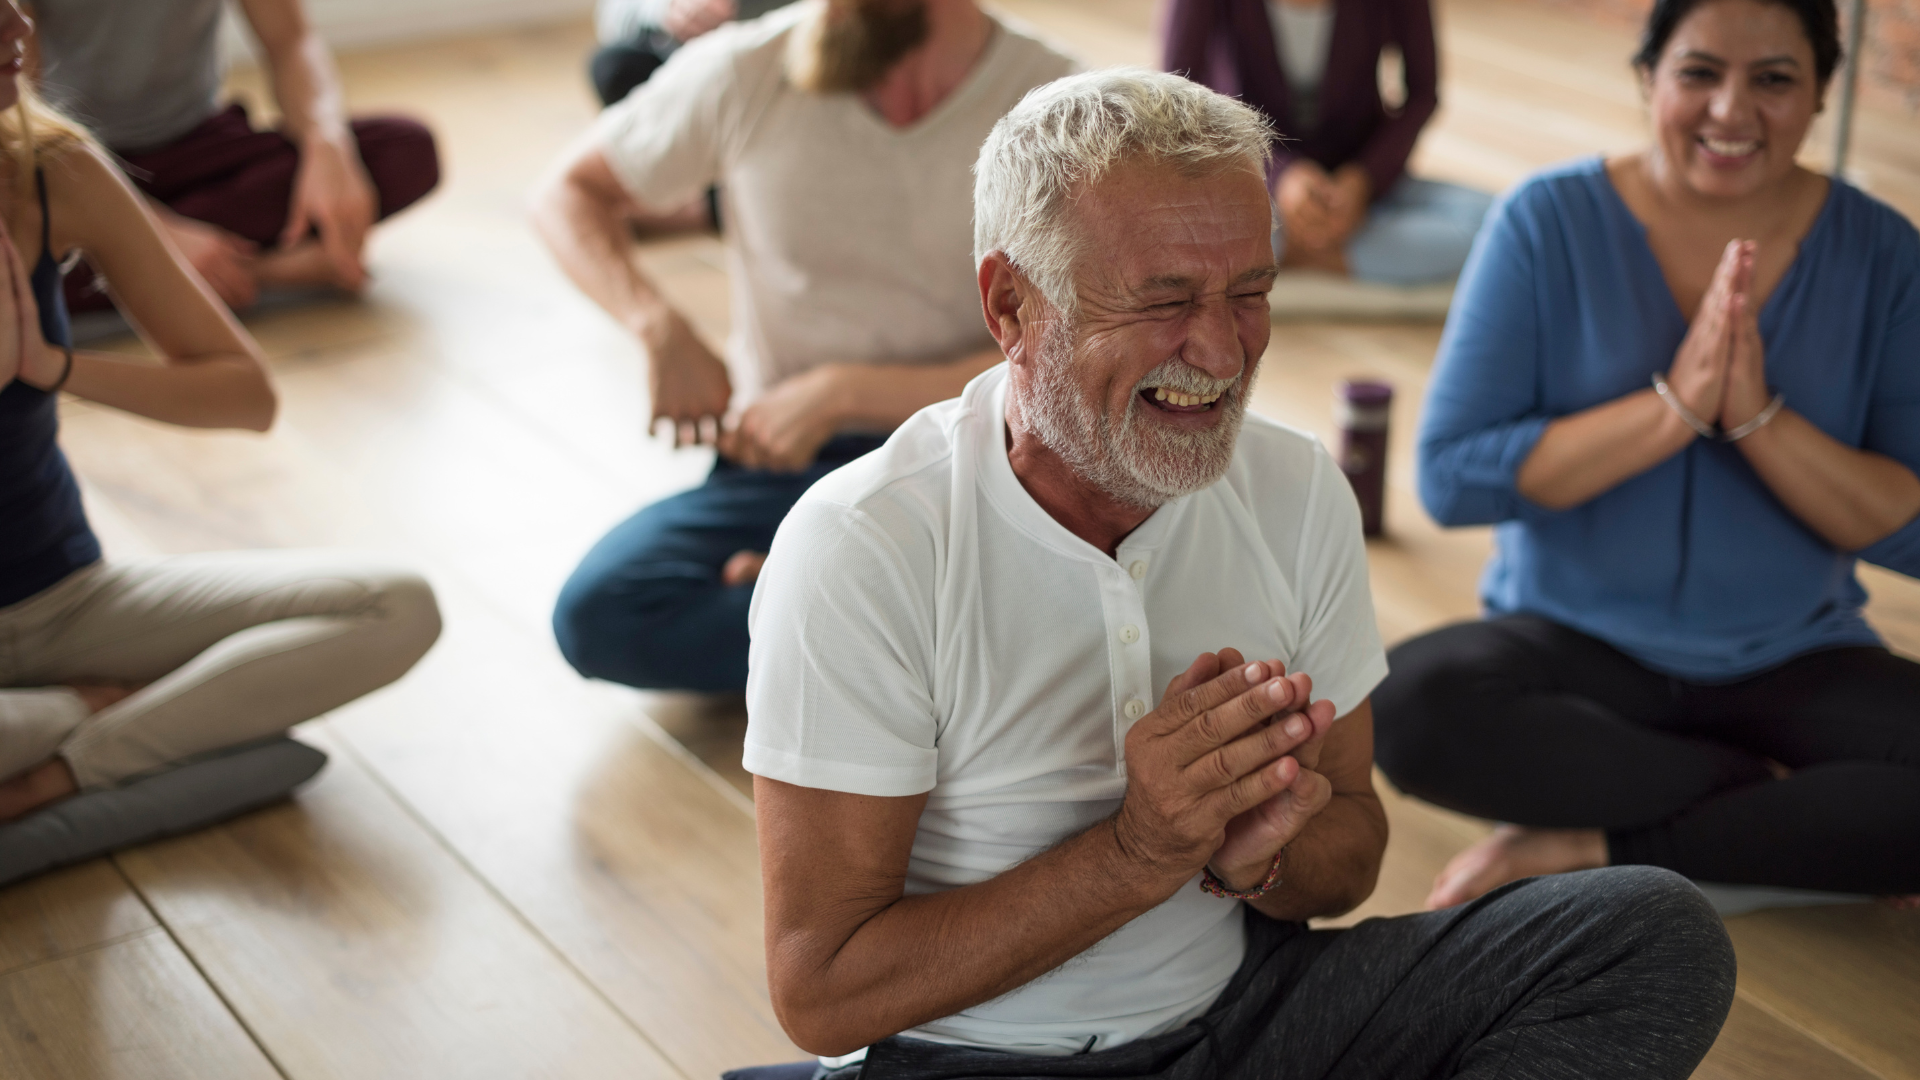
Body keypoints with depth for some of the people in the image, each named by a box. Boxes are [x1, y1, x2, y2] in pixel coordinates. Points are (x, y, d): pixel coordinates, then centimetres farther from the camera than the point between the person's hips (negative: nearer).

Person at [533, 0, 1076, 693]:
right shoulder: (744, 72, -6)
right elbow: (567, 194, 6)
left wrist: (840, 393, -20)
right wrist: (660, 330, -12)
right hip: (782, 455, 2)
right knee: (595, 614, -26)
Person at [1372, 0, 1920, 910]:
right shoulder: (1549, 222, -7)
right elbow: (1450, 478, -15)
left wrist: (1760, 418, -21)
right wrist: (1673, 408, -23)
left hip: (1797, 662, 1)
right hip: (1573, 644, -1)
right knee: (1411, 707, -33)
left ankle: (1598, 848, -16)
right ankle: (1815, 825, -15)